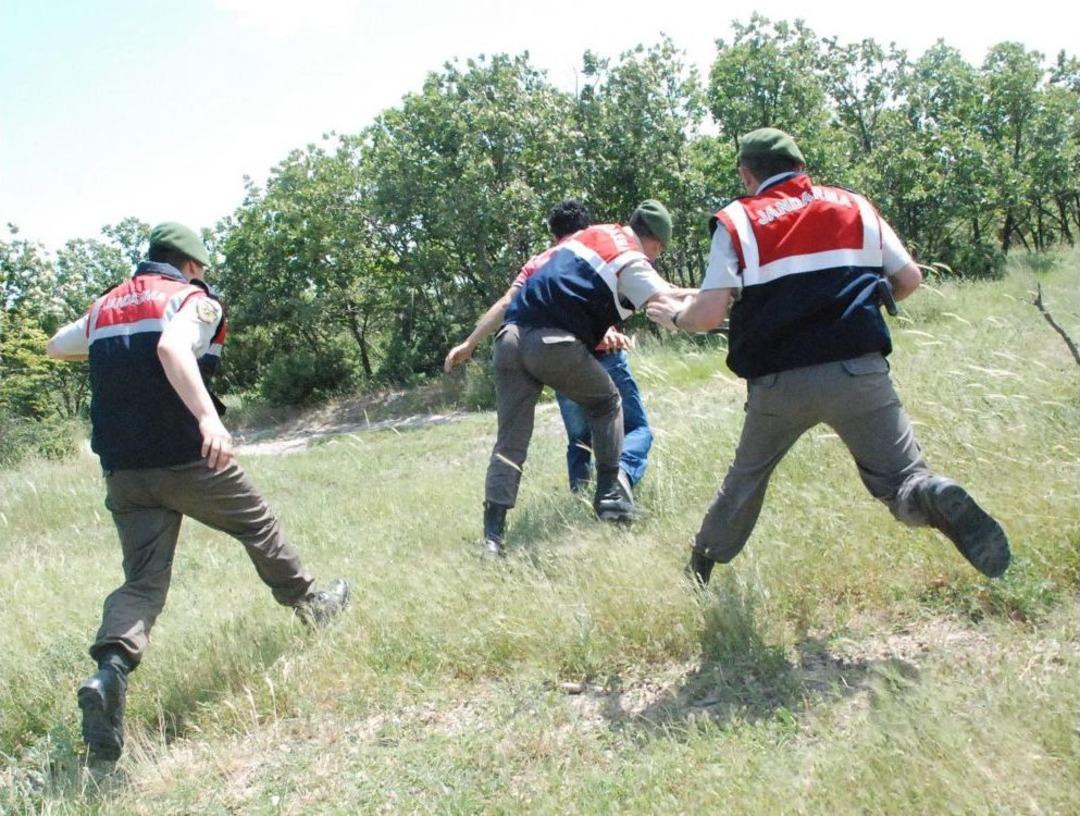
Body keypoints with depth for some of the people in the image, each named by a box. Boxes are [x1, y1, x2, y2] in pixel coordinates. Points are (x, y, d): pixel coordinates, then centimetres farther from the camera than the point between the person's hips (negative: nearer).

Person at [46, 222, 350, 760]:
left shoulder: (103, 307, 16)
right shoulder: (195, 300, -4)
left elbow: (55, 347, 33)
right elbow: (173, 347, -26)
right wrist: (208, 415, -38)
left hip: (123, 470, 5)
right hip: (187, 459, -5)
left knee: (143, 580, 6)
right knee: (257, 527, 18)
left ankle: (110, 673, -17)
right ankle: (309, 605, 36)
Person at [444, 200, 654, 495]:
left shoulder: (537, 263, 16)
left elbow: (506, 304, 5)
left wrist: (469, 344, 2)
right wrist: (608, 330, -28)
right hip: (602, 354, -3)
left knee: (580, 439, 19)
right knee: (637, 426, 8)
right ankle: (621, 474, -20)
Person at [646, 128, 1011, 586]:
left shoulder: (737, 221, 5)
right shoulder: (856, 206, 14)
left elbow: (709, 313, -3)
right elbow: (909, 279, 13)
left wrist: (675, 317, 18)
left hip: (779, 381, 0)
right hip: (858, 371, 0)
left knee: (747, 477, 23)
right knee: (903, 481, 3)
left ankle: (699, 574, 31)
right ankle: (940, 503, -30)